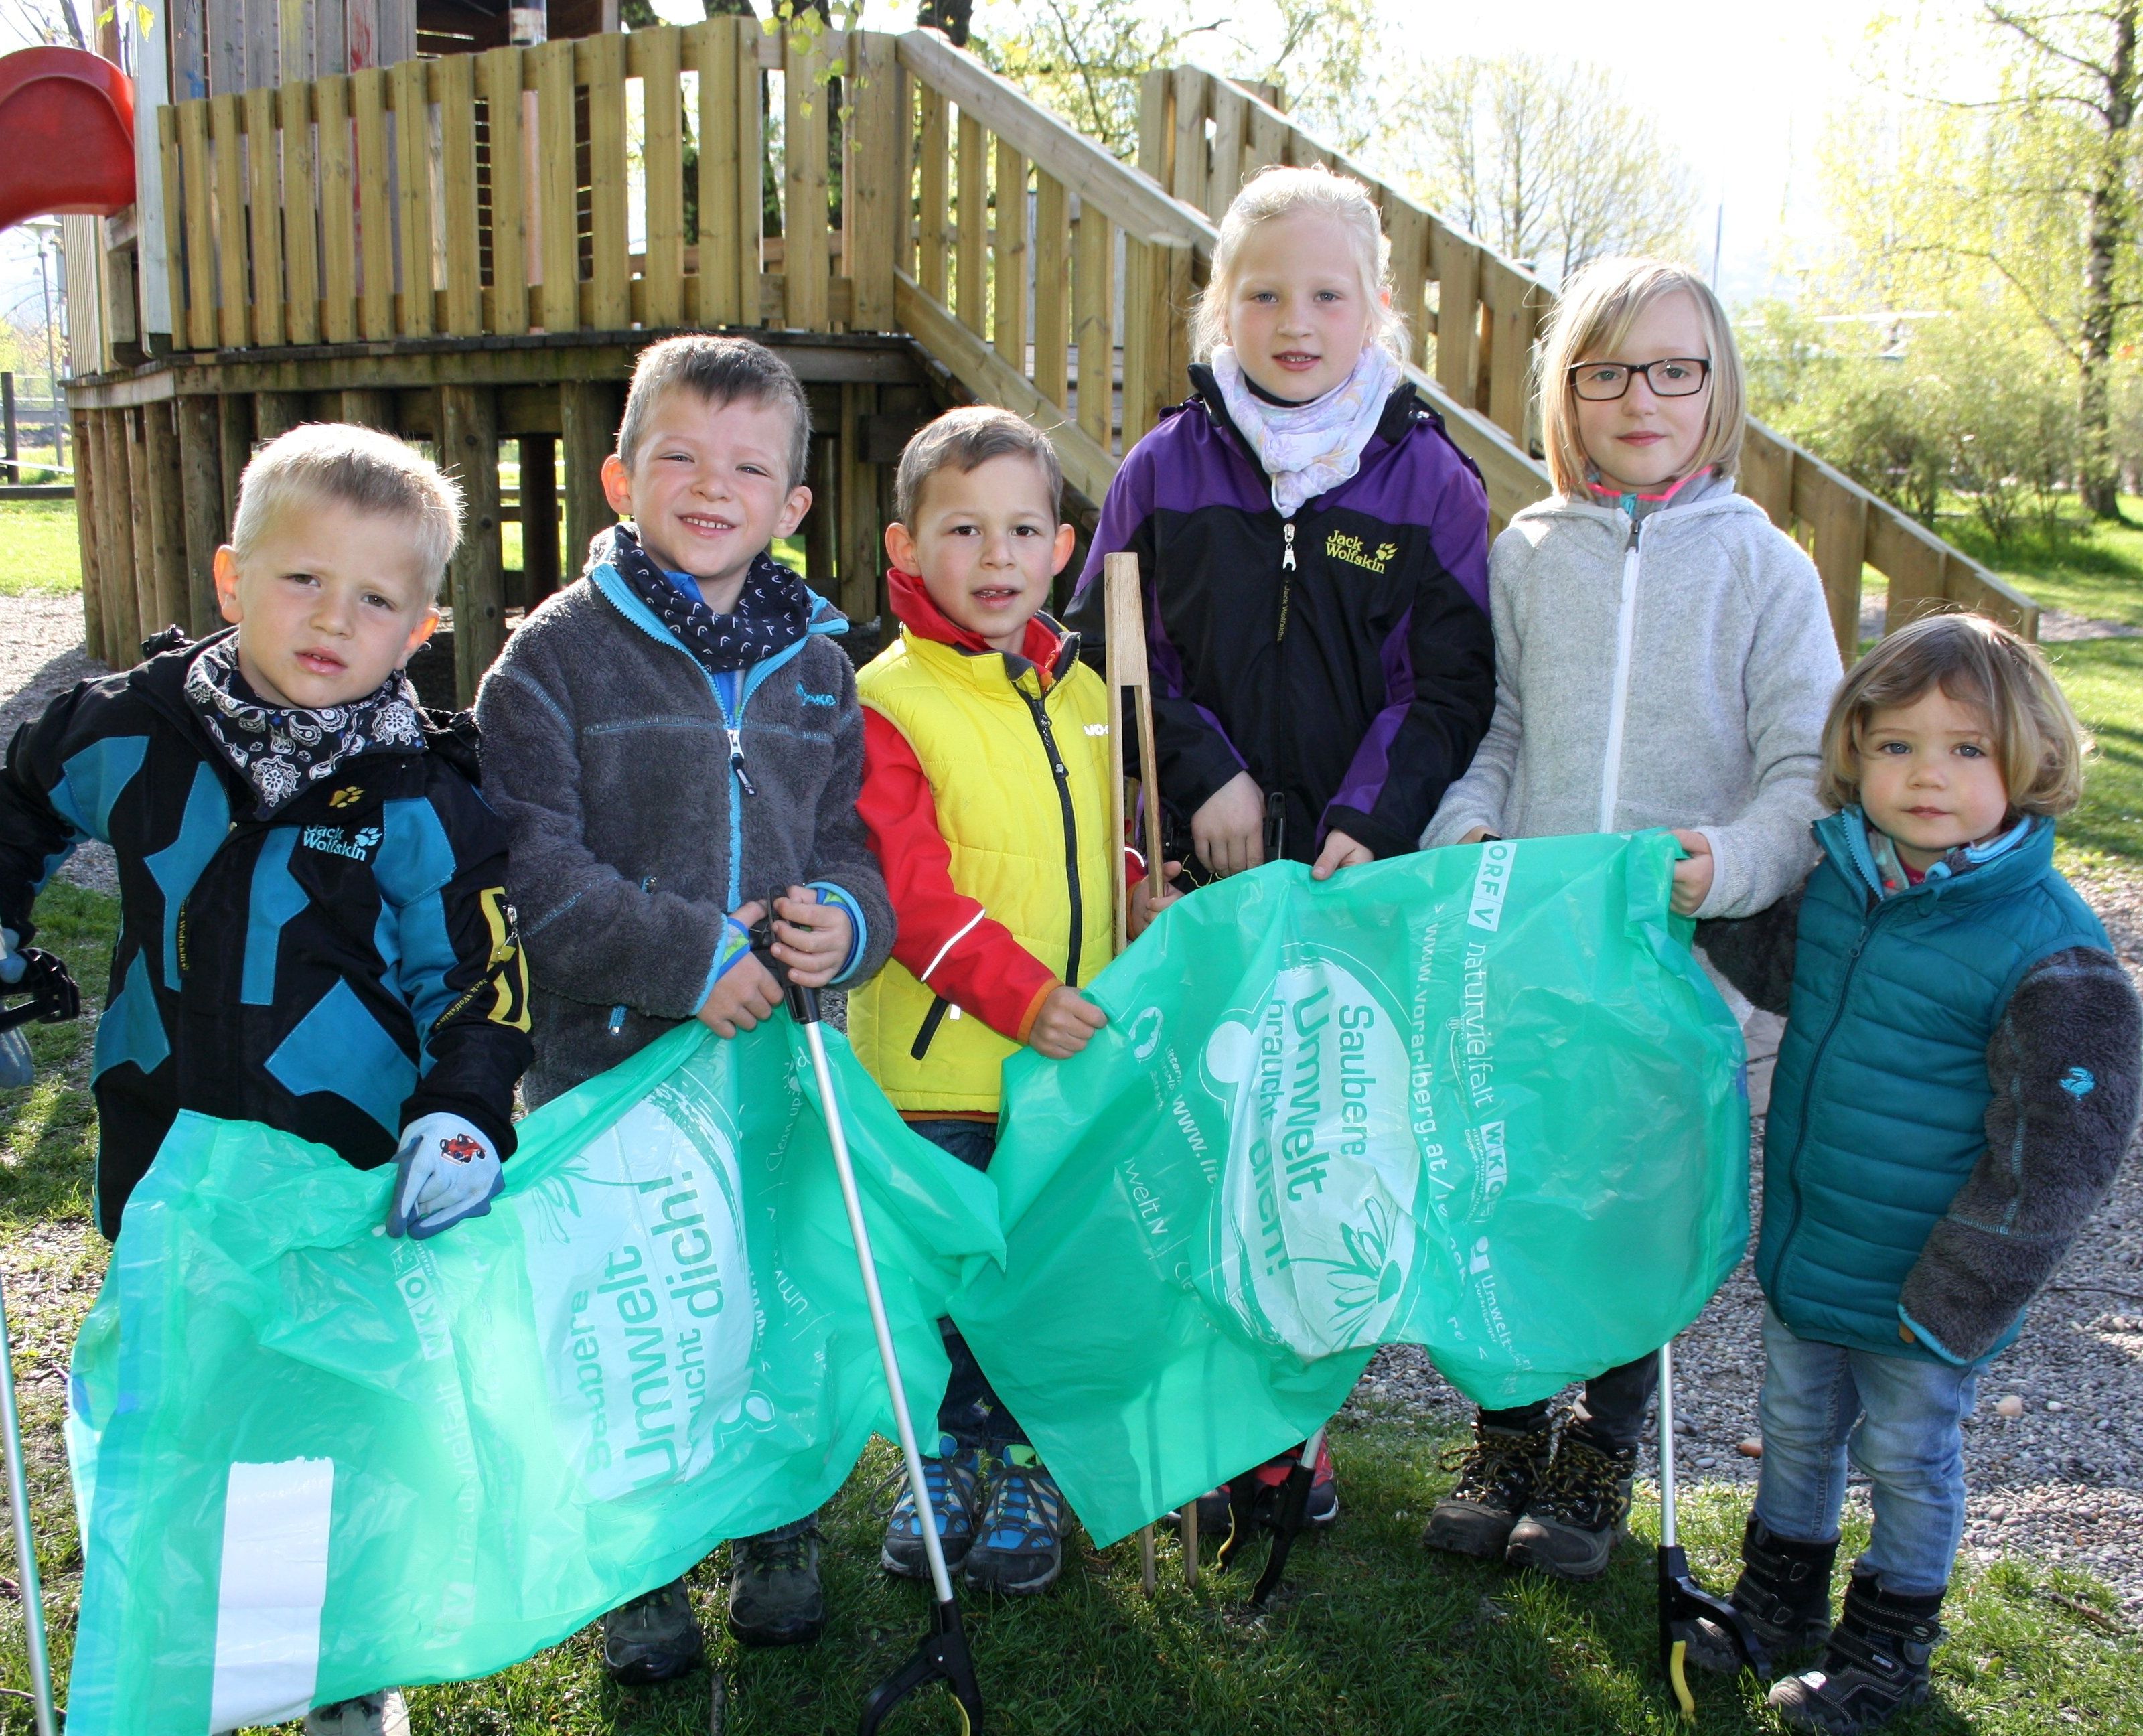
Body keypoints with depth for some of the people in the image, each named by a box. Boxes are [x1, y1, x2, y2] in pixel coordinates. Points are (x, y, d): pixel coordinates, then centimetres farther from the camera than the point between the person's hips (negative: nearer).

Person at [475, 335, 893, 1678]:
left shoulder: (817, 663, 9)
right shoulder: (556, 655, -6)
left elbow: (852, 842, 11)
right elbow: (536, 872, -13)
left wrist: (847, 916, -11)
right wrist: (688, 957, -19)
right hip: (613, 1061, -3)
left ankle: (782, 1538, 37)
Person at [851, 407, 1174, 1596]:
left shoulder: (1079, 692, 10)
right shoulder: (887, 704, -10)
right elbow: (909, 892, -16)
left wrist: (1137, 900, 3)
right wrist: (1021, 996, -25)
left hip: (1073, 1062, 5)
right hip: (939, 1063, -5)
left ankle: (1025, 1467, 33)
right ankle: (950, 1457, 32)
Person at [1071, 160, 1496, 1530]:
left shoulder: (1429, 479, 2)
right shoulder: (1167, 469, 4)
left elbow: (1454, 683, 1)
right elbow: (1108, 655, 6)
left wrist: (1371, 824, -12)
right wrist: (1204, 774, -7)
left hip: (1361, 868, 0)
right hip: (1200, 865, 1)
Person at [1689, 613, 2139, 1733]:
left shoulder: (2050, 951, -24)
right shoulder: (1847, 876, -6)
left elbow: (2051, 1161, -19)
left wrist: (1951, 1305, -16)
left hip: (1920, 1287, -5)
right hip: (1804, 1257, 6)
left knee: (1906, 1459, 16)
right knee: (1797, 1430, 24)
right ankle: (1778, 1599, 47)